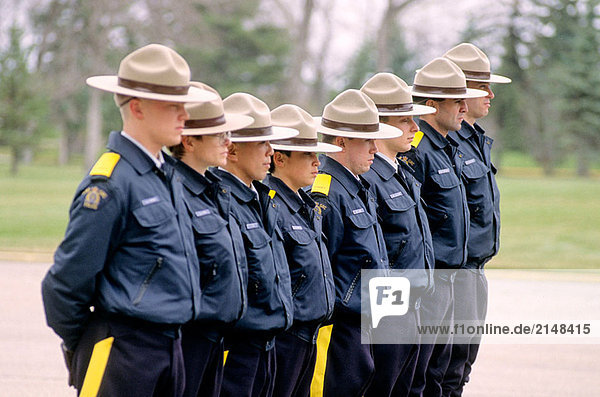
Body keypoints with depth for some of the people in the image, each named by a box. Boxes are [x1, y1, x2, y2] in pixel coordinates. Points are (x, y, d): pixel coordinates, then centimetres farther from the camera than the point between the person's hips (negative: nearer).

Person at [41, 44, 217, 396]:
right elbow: (68, 277, -12)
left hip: (170, 346, 8)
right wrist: (75, 344, 0)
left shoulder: (168, 174, 12)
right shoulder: (110, 183, -15)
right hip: (121, 349, -8)